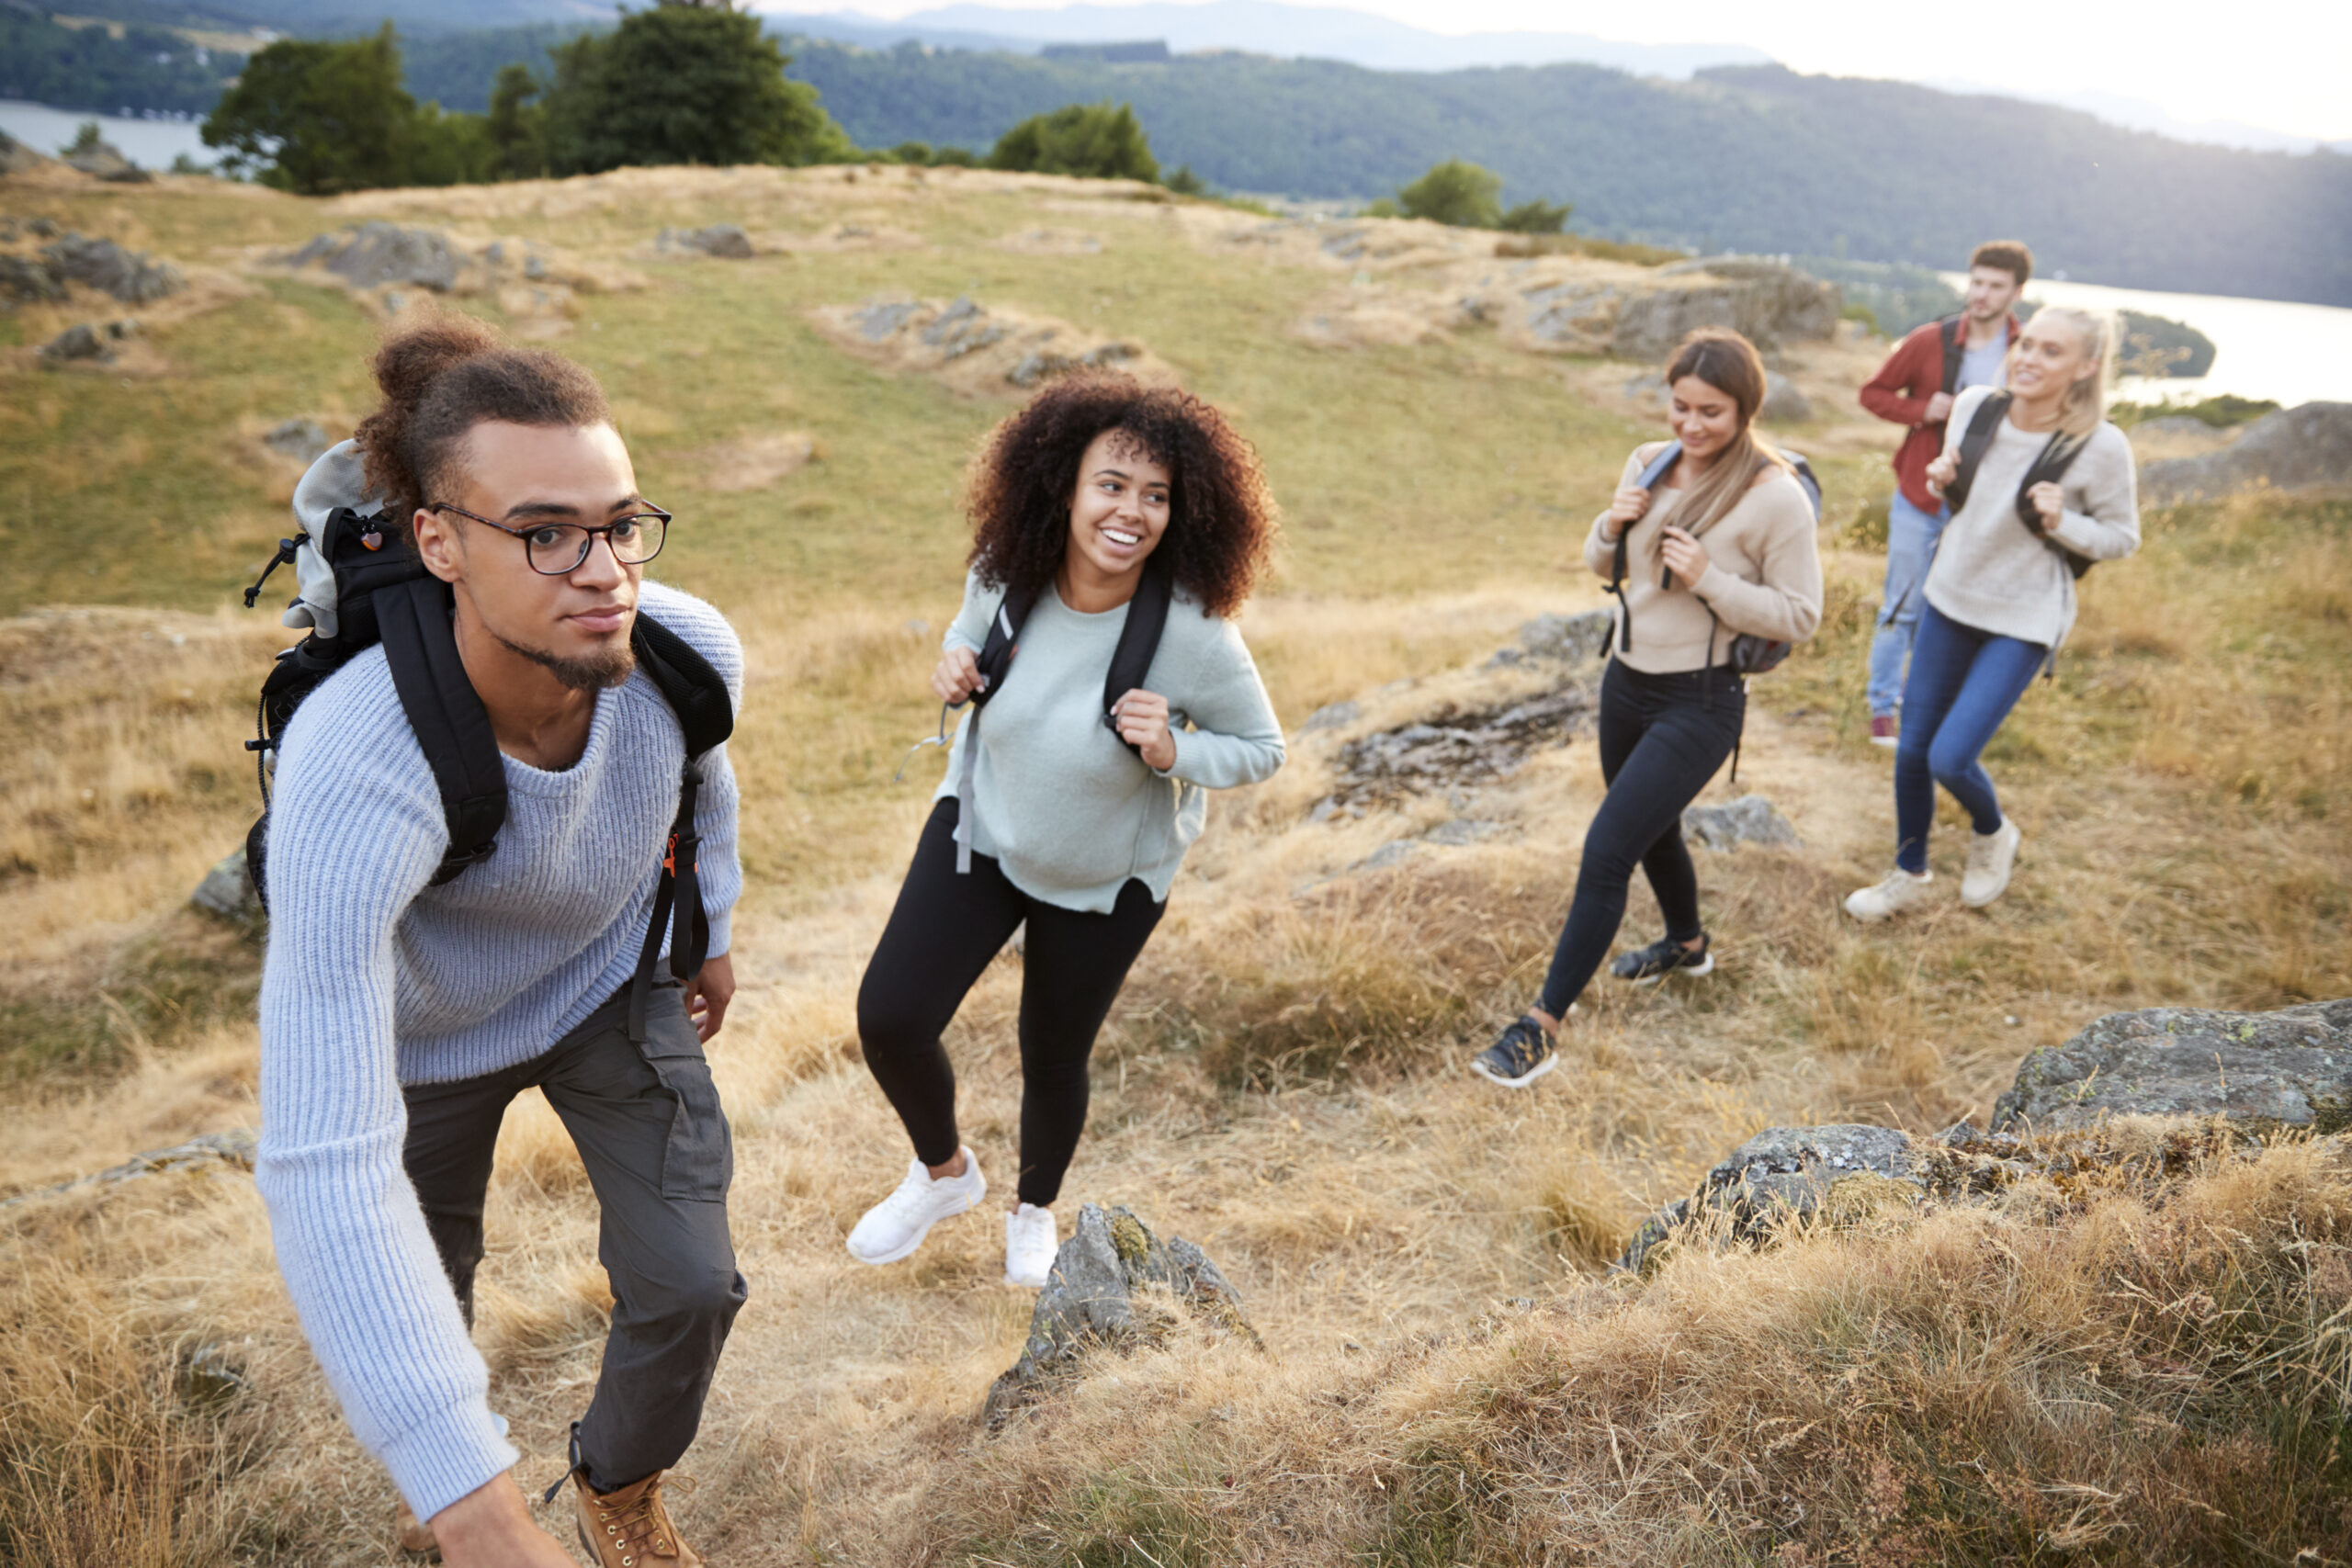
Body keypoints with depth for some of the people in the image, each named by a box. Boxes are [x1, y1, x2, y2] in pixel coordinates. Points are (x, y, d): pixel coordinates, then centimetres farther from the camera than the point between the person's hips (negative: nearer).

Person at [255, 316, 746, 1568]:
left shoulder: (691, 651, -31)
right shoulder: (355, 771, -45)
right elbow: (324, 1162, -46)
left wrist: (708, 928, 13)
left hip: (613, 983, 3)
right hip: (425, 1032, -2)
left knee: (688, 1287, 0)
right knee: (424, 1300, 18)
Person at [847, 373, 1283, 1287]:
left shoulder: (1192, 634, -30)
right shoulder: (1006, 572, -20)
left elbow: (1263, 750, -15)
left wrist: (1172, 750, -33)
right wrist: (956, 666, -18)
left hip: (1108, 875, -2)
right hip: (985, 824, 3)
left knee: (1052, 1058, 14)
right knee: (888, 1018, -4)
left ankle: (1035, 1208, 49)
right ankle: (944, 1173, 31)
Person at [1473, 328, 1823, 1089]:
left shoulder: (1776, 497, -17)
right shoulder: (1648, 464, 1)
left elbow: (1800, 616, -13)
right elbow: (1603, 565, 12)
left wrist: (1708, 580, -25)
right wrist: (1612, 527, -11)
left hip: (1700, 704, -7)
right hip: (1626, 682, 7)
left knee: (1606, 853, -11)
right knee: (1651, 832, 26)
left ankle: (1543, 1028, -2)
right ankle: (1687, 945, 54)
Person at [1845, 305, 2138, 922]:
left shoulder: (2101, 447, -20)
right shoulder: (1975, 406, -8)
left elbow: (2123, 538, -6)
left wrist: (2060, 523, -25)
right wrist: (1940, 478, -11)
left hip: (2023, 621, -5)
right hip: (1951, 598, 5)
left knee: (1950, 758, -11)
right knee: (1912, 750, 11)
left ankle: (1993, 835, 25)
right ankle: (1909, 875, 34)